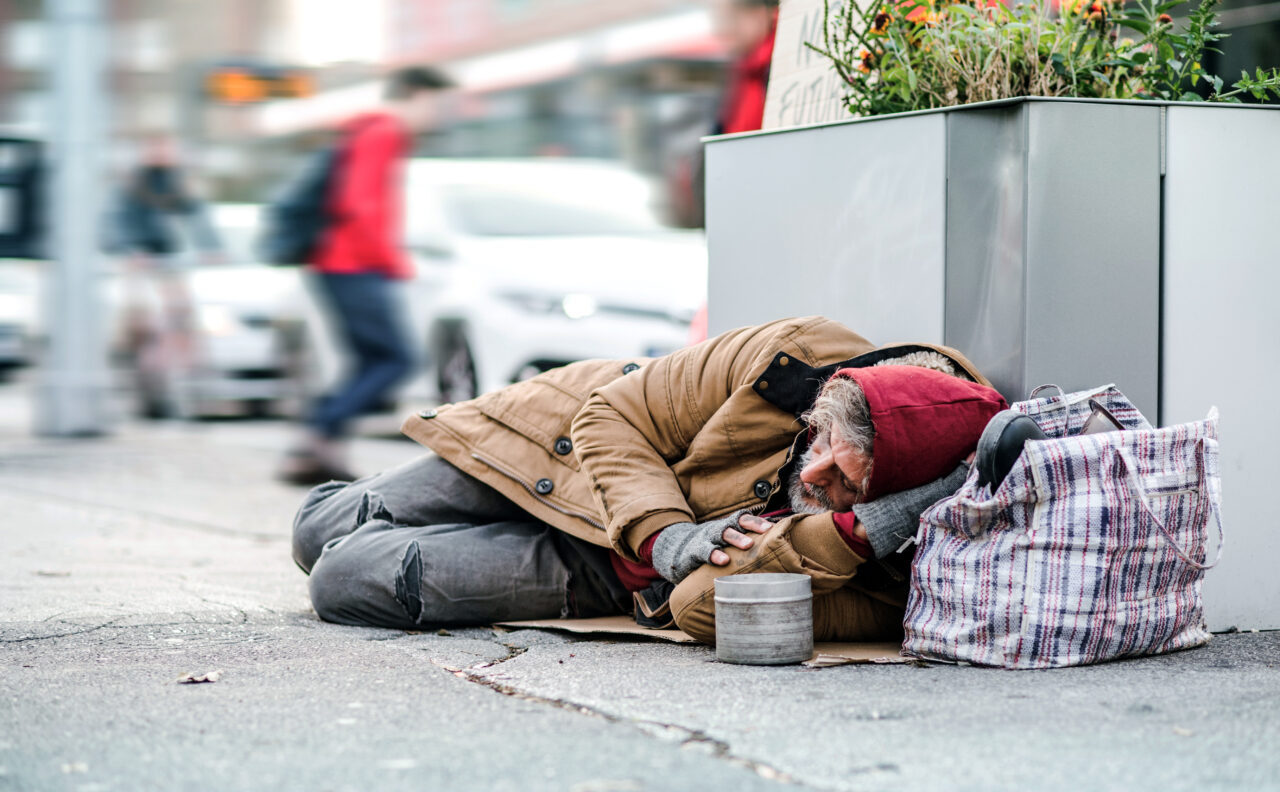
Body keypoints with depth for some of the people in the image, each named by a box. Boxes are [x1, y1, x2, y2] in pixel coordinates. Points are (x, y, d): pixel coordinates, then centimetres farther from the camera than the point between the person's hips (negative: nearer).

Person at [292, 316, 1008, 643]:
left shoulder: (888, 569, -34)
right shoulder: (797, 356, -30)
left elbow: (710, 607, -43)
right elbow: (614, 414, -17)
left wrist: (860, 532, -52)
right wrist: (663, 534, -33)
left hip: (605, 573, -1)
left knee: (345, 584, -7)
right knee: (321, 533, 9)